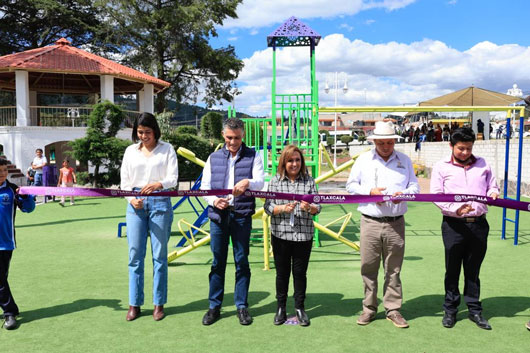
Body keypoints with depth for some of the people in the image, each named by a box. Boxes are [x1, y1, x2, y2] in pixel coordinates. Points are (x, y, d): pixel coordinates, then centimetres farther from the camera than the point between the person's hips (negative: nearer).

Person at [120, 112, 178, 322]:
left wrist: (157, 184, -24)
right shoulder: (130, 151, 12)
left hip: (160, 203, -2)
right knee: (135, 255, 4)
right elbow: (125, 180, 10)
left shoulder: (166, 149, 5)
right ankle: (134, 304, 14)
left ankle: (159, 304, 12)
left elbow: (173, 178, -4)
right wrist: (131, 199, -8)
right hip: (136, 204, 2)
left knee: (159, 255, 2)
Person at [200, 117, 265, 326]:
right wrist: (214, 201, -14)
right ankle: (214, 306, 18)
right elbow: (204, 186, 7)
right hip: (218, 215, 2)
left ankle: (242, 306, 17)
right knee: (217, 262, 7)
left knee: (242, 261, 4)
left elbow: (260, 182, -8)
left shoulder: (253, 156, 6)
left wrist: (248, 182, -31)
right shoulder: (214, 158, 12)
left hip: (242, 215, -1)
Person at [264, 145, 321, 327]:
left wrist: (309, 207, -22)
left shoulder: (309, 181, 3)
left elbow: (318, 207, 0)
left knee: (300, 272, 9)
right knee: (282, 272, 11)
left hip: (304, 235, 0)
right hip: (280, 235, 0)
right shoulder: (275, 181, 1)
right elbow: (267, 207, -3)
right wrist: (283, 208, -20)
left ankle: (300, 308, 25)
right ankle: (281, 308, 26)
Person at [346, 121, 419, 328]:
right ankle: (369, 309, 16)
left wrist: (404, 193, -12)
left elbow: (415, 186, 11)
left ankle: (393, 309, 18)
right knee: (368, 267, 3)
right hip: (370, 223, -1)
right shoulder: (363, 160, 8)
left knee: (393, 269, 7)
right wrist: (370, 192, -10)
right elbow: (351, 185, 7)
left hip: (396, 224, 1)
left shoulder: (405, 161, 12)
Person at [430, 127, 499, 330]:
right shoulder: (441, 167, 1)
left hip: (479, 224, 2)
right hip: (454, 224, -2)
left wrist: (493, 192, -6)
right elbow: (436, 196, -5)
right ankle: (450, 310, 22)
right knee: (452, 269, 8)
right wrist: (456, 208, -20)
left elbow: (492, 186, 19)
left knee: (473, 269, 12)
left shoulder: (482, 165, 11)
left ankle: (475, 310, 24)